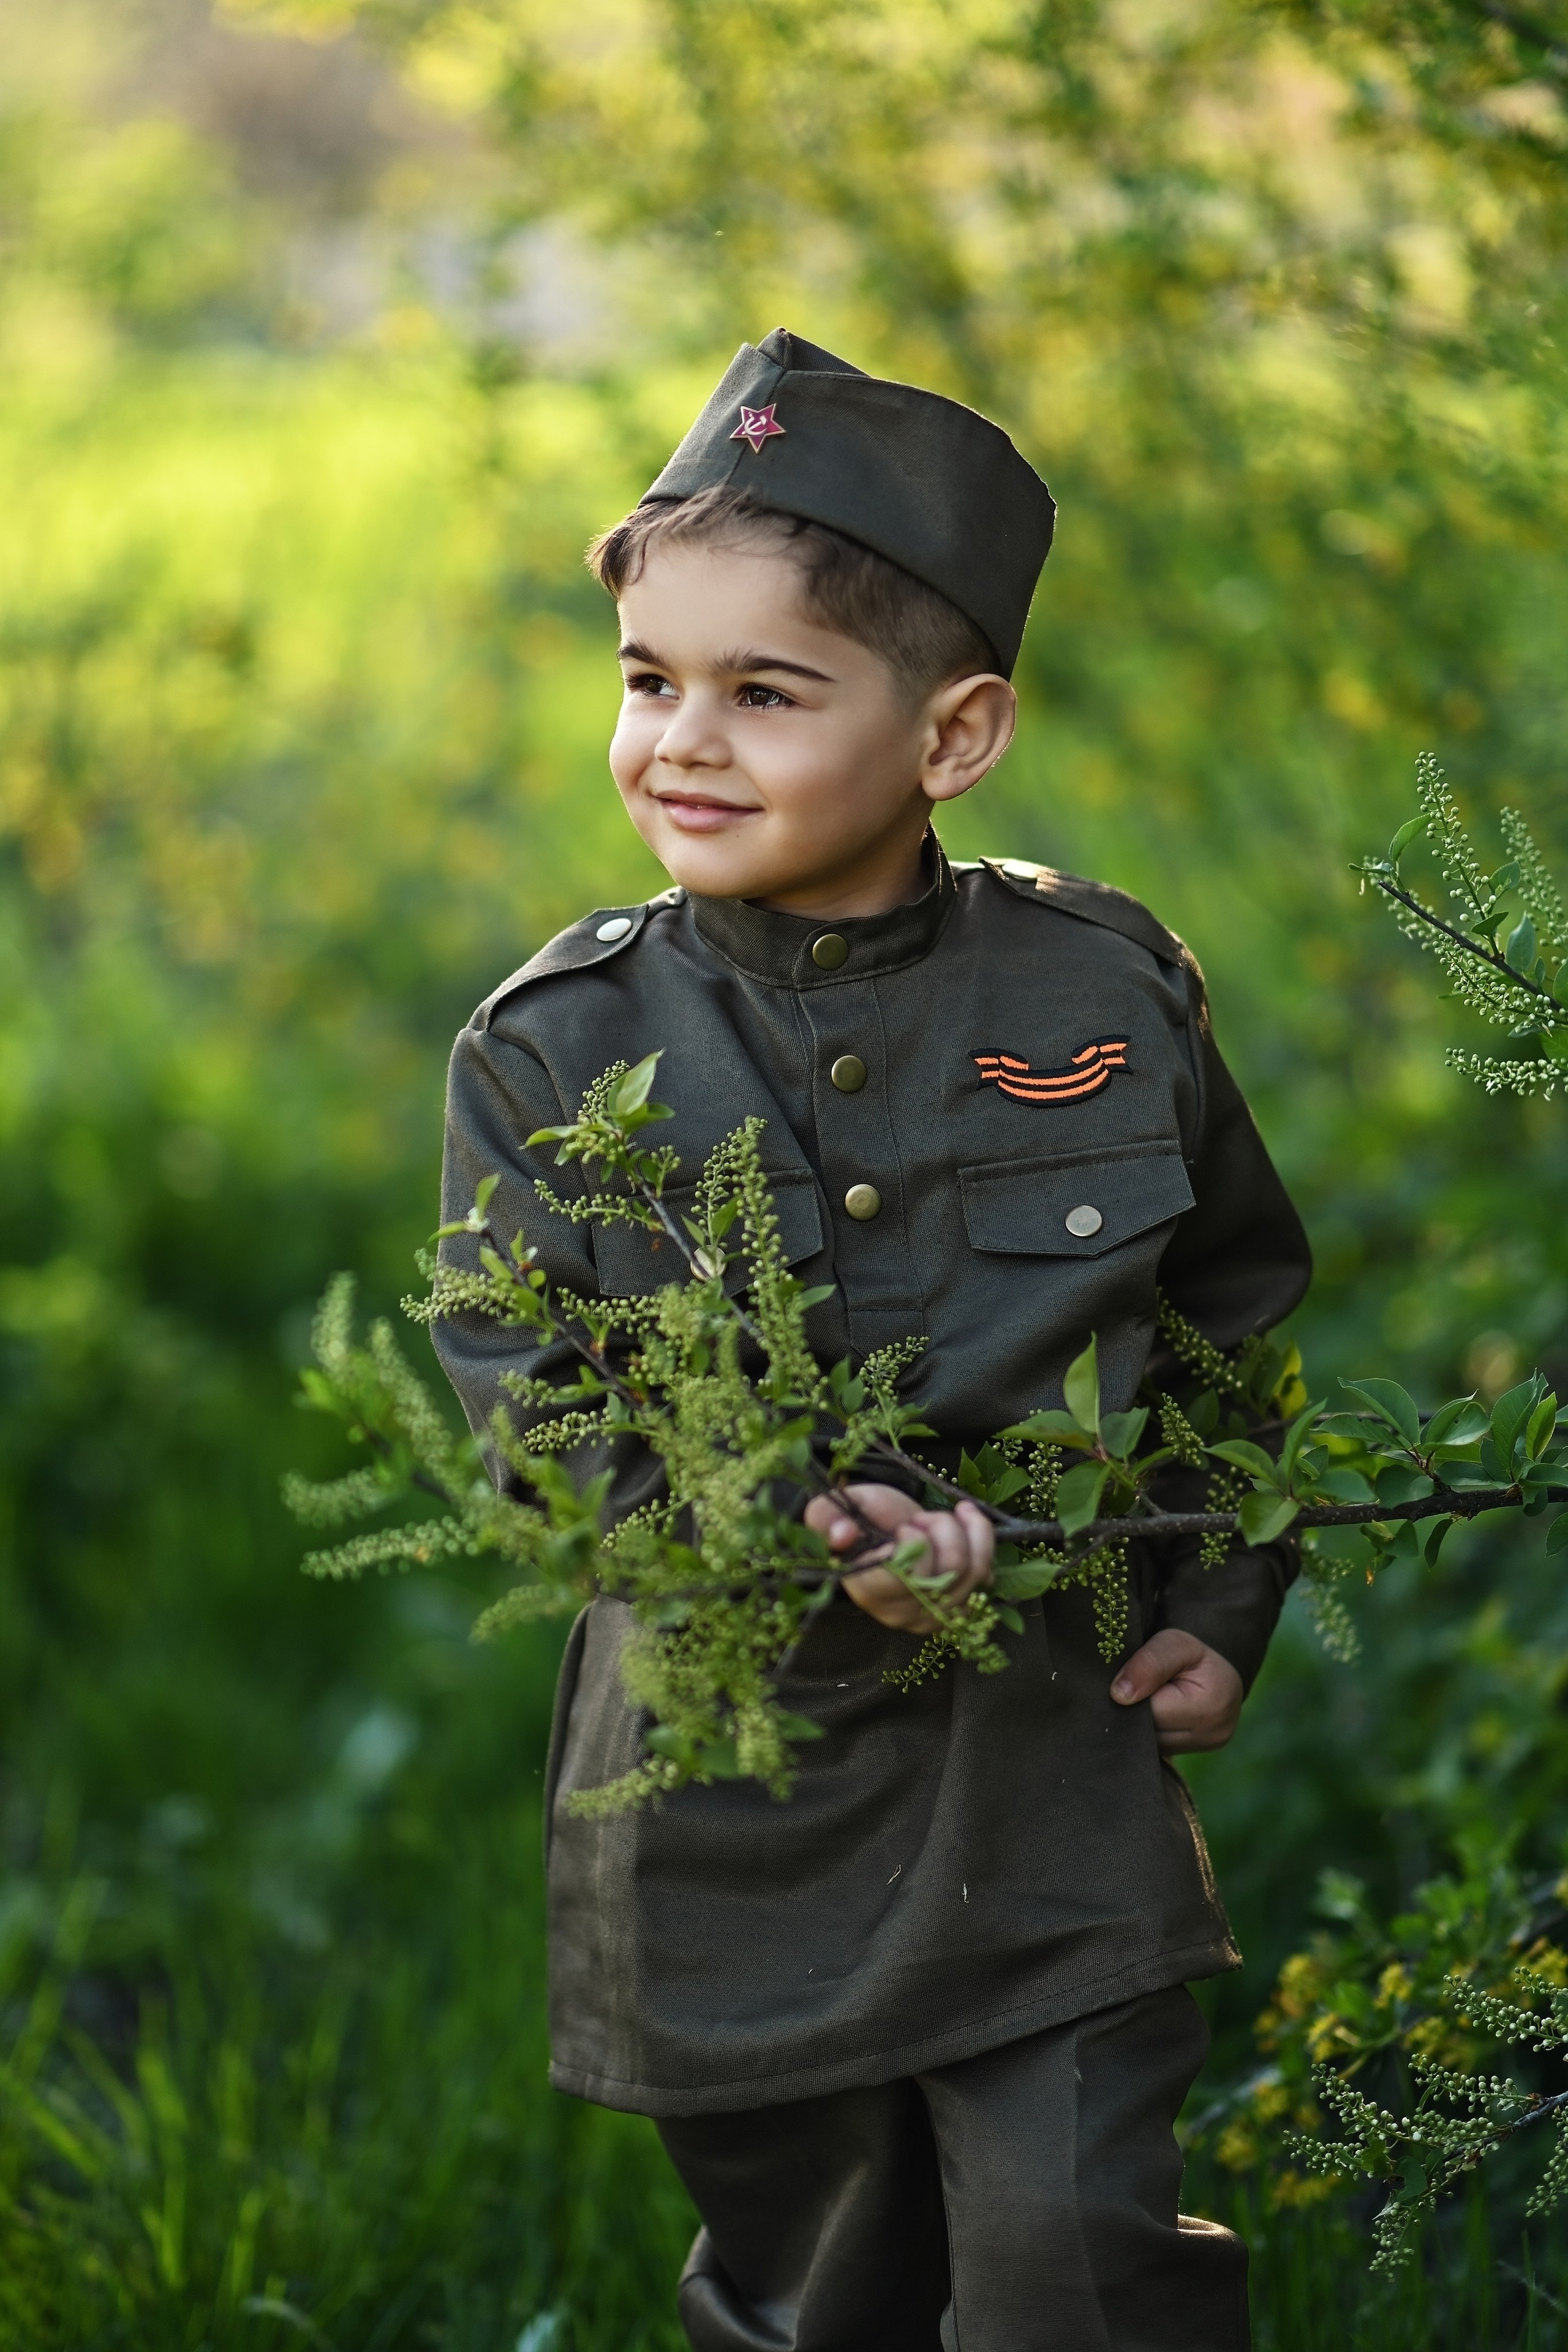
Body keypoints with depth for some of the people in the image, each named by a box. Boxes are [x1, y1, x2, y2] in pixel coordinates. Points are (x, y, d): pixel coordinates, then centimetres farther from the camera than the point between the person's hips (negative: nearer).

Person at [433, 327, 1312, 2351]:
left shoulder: (1107, 999, -3)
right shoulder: (558, 1051, -6)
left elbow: (1244, 1312, 12)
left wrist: (1224, 1612, 4)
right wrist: (798, 1539, -27)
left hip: (1056, 1790, 0)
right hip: (730, 1793, 0)